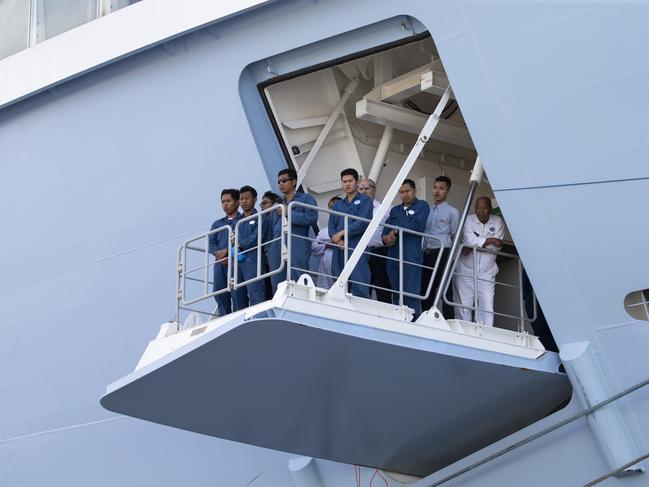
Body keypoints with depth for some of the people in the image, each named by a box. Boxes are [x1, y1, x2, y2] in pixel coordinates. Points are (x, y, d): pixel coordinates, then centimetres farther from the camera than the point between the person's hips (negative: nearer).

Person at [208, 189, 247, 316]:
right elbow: (210, 243, 13)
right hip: (220, 263, 6)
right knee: (220, 295, 1)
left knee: (238, 294, -13)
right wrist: (218, 253, -8)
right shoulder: (217, 224, 26)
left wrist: (227, 251, -13)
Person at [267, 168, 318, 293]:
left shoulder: (306, 199, 11)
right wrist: (269, 252, 16)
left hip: (297, 249, -6)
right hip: (276, 252, 6)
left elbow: (312, 218, -7)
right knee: (277, 287, -1)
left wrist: (289, 213, -6)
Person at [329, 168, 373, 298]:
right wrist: (338, 241, -8)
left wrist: (341, 233, -6)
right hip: (339, 251, 6)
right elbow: (331, 226, 13)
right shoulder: (337, 205, 24)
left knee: (359, 287, -14)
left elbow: (362, 223, -7)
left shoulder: (364, 201, 7)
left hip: (356, 249, -5)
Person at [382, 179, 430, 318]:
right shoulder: (395, 210, 26)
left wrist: (396, 232, -2)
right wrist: (386, 237, -9)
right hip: (393, 257, 6)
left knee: (411, 292, -12)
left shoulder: (422, 206, 7)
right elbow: (386, 228, 15)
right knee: (396, 294, 6)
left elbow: (417, 225, -10)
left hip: (411, 256, -6)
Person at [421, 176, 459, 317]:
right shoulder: (428, 211, 18)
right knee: (426, 291, 5)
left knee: (445, 291, -10)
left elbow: (455, 237, 3)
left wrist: (450, 256, 2)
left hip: (442, 254, -5)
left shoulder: (452, 212, 5)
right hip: (426, 255, 5)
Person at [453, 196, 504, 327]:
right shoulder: (468, 220, 0)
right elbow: (469, 240, -15)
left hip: (486, 273, 1)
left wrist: (473, 247, -13)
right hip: (465, 271, -1)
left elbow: (496, 245, -8)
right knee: (463, 306, 0)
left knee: (487, 307, -7)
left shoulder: (498, 222, 5)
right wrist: (489, 240, -10)